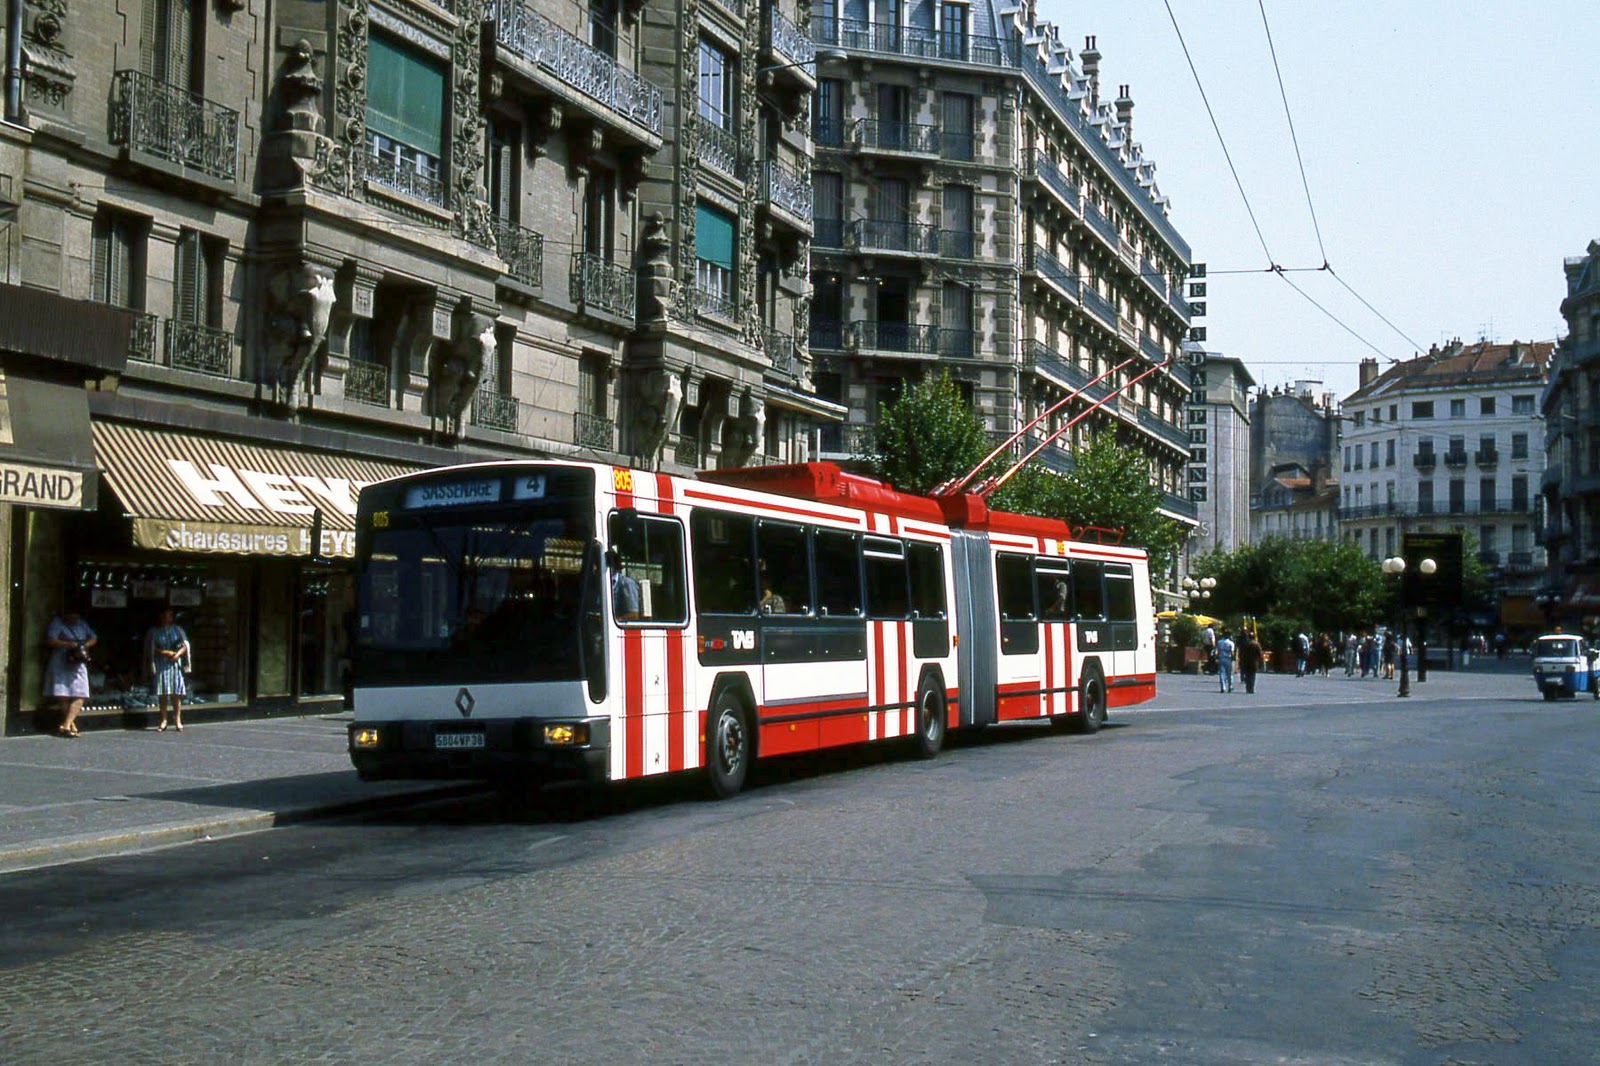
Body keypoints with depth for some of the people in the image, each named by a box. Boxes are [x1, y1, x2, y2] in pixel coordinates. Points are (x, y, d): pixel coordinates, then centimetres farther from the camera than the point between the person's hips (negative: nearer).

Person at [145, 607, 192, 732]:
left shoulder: (177, 629, 11)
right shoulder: (154, 631, 7)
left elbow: (185, 646, 7)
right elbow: (150, 649, 4)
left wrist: (177, 654, -12)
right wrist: (163, 652, -12)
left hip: (175, 664, 0)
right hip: (160, 665, 0)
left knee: (176, 693, -6)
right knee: (162, 693, -2)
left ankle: (177, 720, -2)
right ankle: (163, 720, 5)